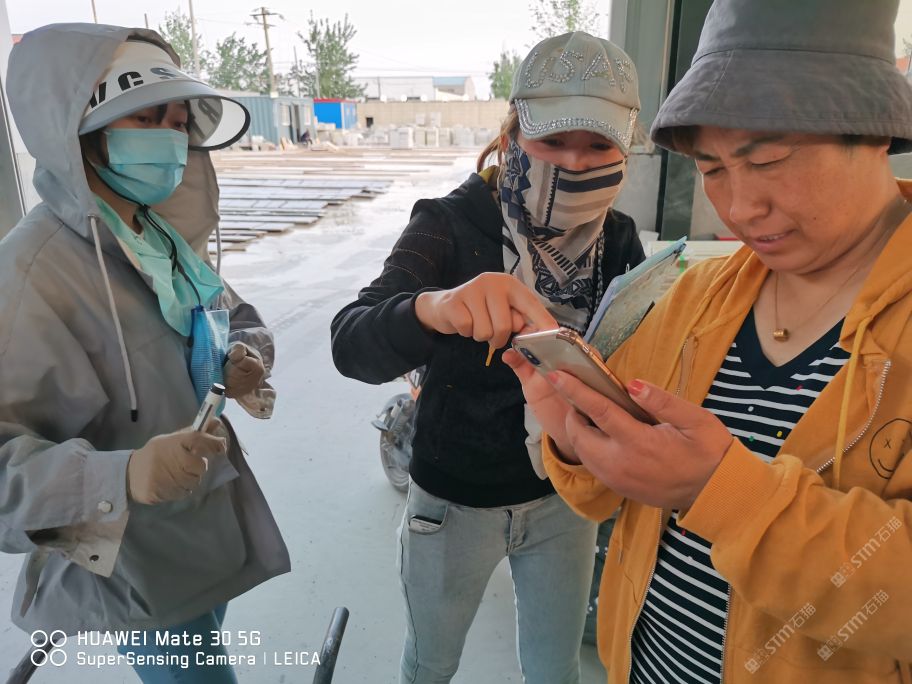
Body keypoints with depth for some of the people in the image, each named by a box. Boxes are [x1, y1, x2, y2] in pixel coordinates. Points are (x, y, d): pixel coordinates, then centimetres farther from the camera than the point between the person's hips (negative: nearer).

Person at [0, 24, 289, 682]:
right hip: (134, 563, -7)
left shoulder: (160, 239, -1)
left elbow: (237, 315, 12)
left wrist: (245, 358, -10)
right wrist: (121, 477, -44)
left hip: (206, 525, 7)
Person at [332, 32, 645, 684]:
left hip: (564, 499, 3)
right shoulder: (450, 225, -19)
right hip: (454, 502, -2)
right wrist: (434, 307, -54)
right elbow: (352, 344, -34)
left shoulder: (619, 241, -7)